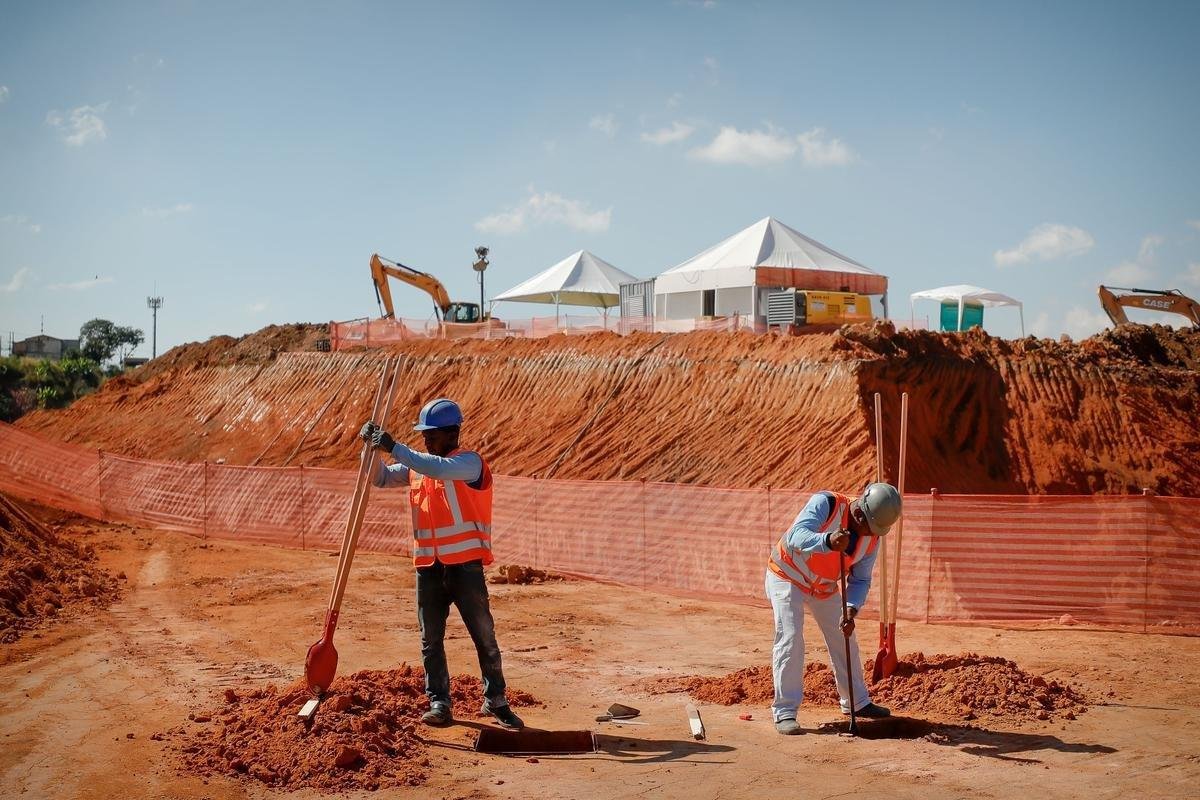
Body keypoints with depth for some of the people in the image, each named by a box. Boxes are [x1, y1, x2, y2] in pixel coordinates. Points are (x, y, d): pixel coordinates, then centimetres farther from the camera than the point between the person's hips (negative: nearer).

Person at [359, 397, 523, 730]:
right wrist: (373, 447, -5)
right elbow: (381, 478, 14)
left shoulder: (469, 462, -9)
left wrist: (393, 447, -29)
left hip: (465, 565, -6)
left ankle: (495, 700, 15)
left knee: (484, 636, 2)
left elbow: (439, 468, -28)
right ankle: (439, 703, 16)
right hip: (428, 567, 6)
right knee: (430, 639, 8)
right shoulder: (416, 465, 12)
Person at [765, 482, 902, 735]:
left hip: (825, 587, 7)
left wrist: (851, 610, -23)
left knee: (844, 640, 13)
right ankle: (784, 712, -11)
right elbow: (795, 537, -43)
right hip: (787, 576, -6)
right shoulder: (825, 504, -30)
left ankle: (857, 703, 31)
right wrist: (828, 541, -61)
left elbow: (860, 579, -5)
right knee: (790, 639, -16)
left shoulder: (872, 538, -11)